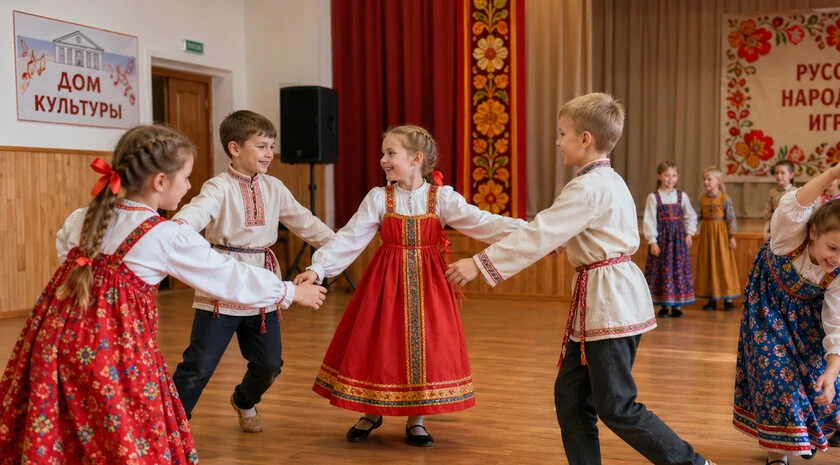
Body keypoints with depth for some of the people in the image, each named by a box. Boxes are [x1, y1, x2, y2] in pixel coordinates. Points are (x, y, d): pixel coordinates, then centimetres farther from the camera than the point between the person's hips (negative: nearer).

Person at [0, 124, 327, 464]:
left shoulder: (84, 218, 8)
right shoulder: (168, 237, -10)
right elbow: (230, 276, -3)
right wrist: (291, 292, 8)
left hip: (59, 337, 7)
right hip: (112, 350, -6)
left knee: (53, 437, 13)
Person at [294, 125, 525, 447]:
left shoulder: (443, 197, -5)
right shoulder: (378, 198, -2)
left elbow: (482, 223, -13)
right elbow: (349, 238, -5)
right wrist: (317, 267, -16)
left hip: (427, 281, -1)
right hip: (387, 280, 1)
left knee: (424, 344, 3)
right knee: (378, 344, 5)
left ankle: (416, 419, 22)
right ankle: (371, 412, 27)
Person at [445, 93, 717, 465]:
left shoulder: (588, 187, -17)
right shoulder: (609, 181, 13)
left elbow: (540, 235, -22)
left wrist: (479, 264, -20)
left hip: (609, 300, -10)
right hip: (607, 297, 10)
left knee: (617, 408, -2)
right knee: (570, 393, 11)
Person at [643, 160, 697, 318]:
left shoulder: (682, 196, 7)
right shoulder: (653, 197, -2)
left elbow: (691, 216, 14)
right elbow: (649, 220, -5)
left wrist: (689, 233, 2)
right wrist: (652, 241, -10)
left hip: (678, 237, 2)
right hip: (661, 237, -2)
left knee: (679, 269, 2)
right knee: (662, 270, 0)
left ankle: (677, 305, 11)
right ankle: (663, 306, 10)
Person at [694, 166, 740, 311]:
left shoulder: (725, 198, -6)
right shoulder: (701, 199, 2)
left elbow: (731, 219, -5)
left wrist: (732, 237, -9)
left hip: (721, 233, -3)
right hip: (706, 233, 3)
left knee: (724, 263, -1)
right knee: (707, 264, 5)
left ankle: (728, 299, 8)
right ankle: (712, 299, 14)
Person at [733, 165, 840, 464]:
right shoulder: (793, 236, -34)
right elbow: (791, 208, -57)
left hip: (805, 312, 3)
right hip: (767, 305, -3)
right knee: (776, 372, -10)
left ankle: (814, 431, 37)